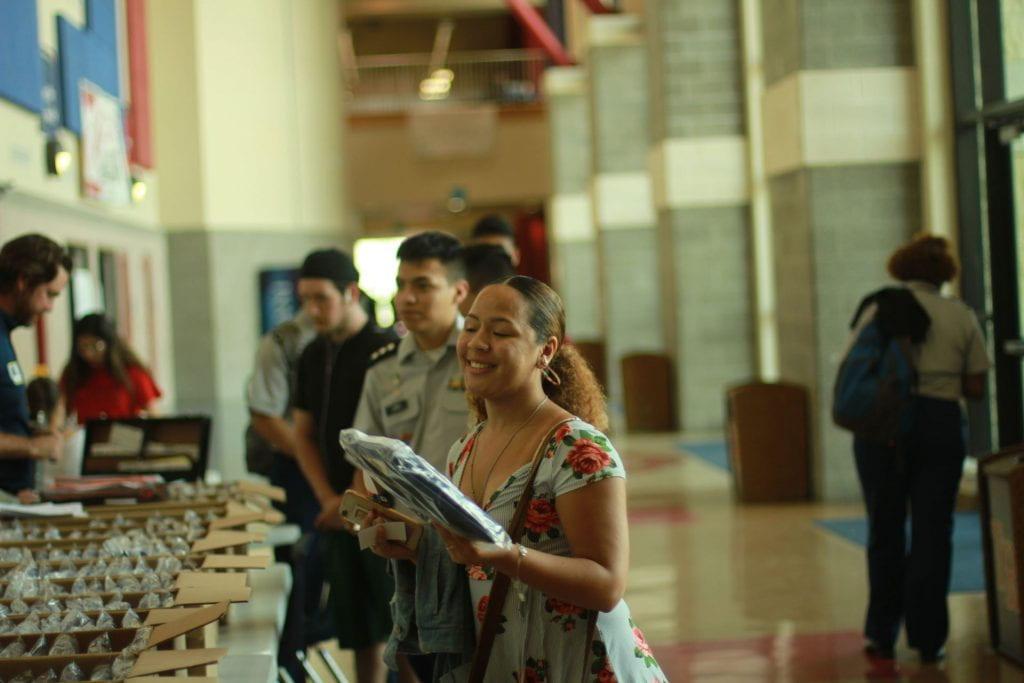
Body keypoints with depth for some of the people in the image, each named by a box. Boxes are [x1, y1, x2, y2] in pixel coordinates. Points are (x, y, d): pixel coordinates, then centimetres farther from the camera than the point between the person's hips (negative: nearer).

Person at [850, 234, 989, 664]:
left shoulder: (878, 310, 1)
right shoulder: (962, 317, 5)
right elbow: (976, 388, 4)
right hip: (941, 423, 0)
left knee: (885, 532, 12)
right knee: (932, 533, 6)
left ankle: (882, 636, 16)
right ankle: (927, 639, 5)